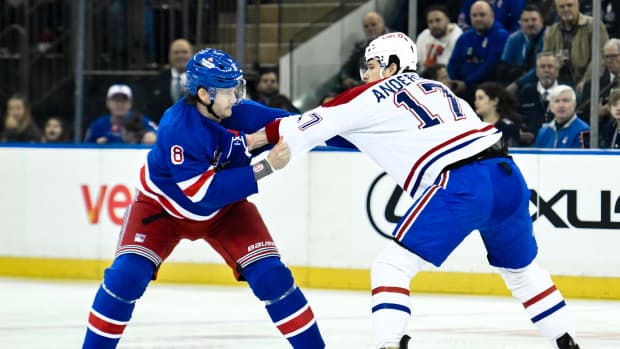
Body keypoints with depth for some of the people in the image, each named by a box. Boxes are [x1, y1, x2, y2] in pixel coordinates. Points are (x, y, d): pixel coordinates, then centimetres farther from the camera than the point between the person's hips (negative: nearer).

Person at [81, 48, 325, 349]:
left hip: (225, 210, 4)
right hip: (163, 206, -3)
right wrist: (265, 167, -40)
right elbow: (206, 193, -37)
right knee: (127, 274, -20)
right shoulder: (177, 128, -35)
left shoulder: (241, 112, -21)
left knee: (269, 275, -11)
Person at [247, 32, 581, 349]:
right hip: (508, 177, 7)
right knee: (522, 268, 27)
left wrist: (250, 141, 20)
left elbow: (311, 126, 11)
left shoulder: (374, 96, 9)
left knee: (391, 267, -1)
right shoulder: (436, 88, 28)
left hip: (461, 186, -7)